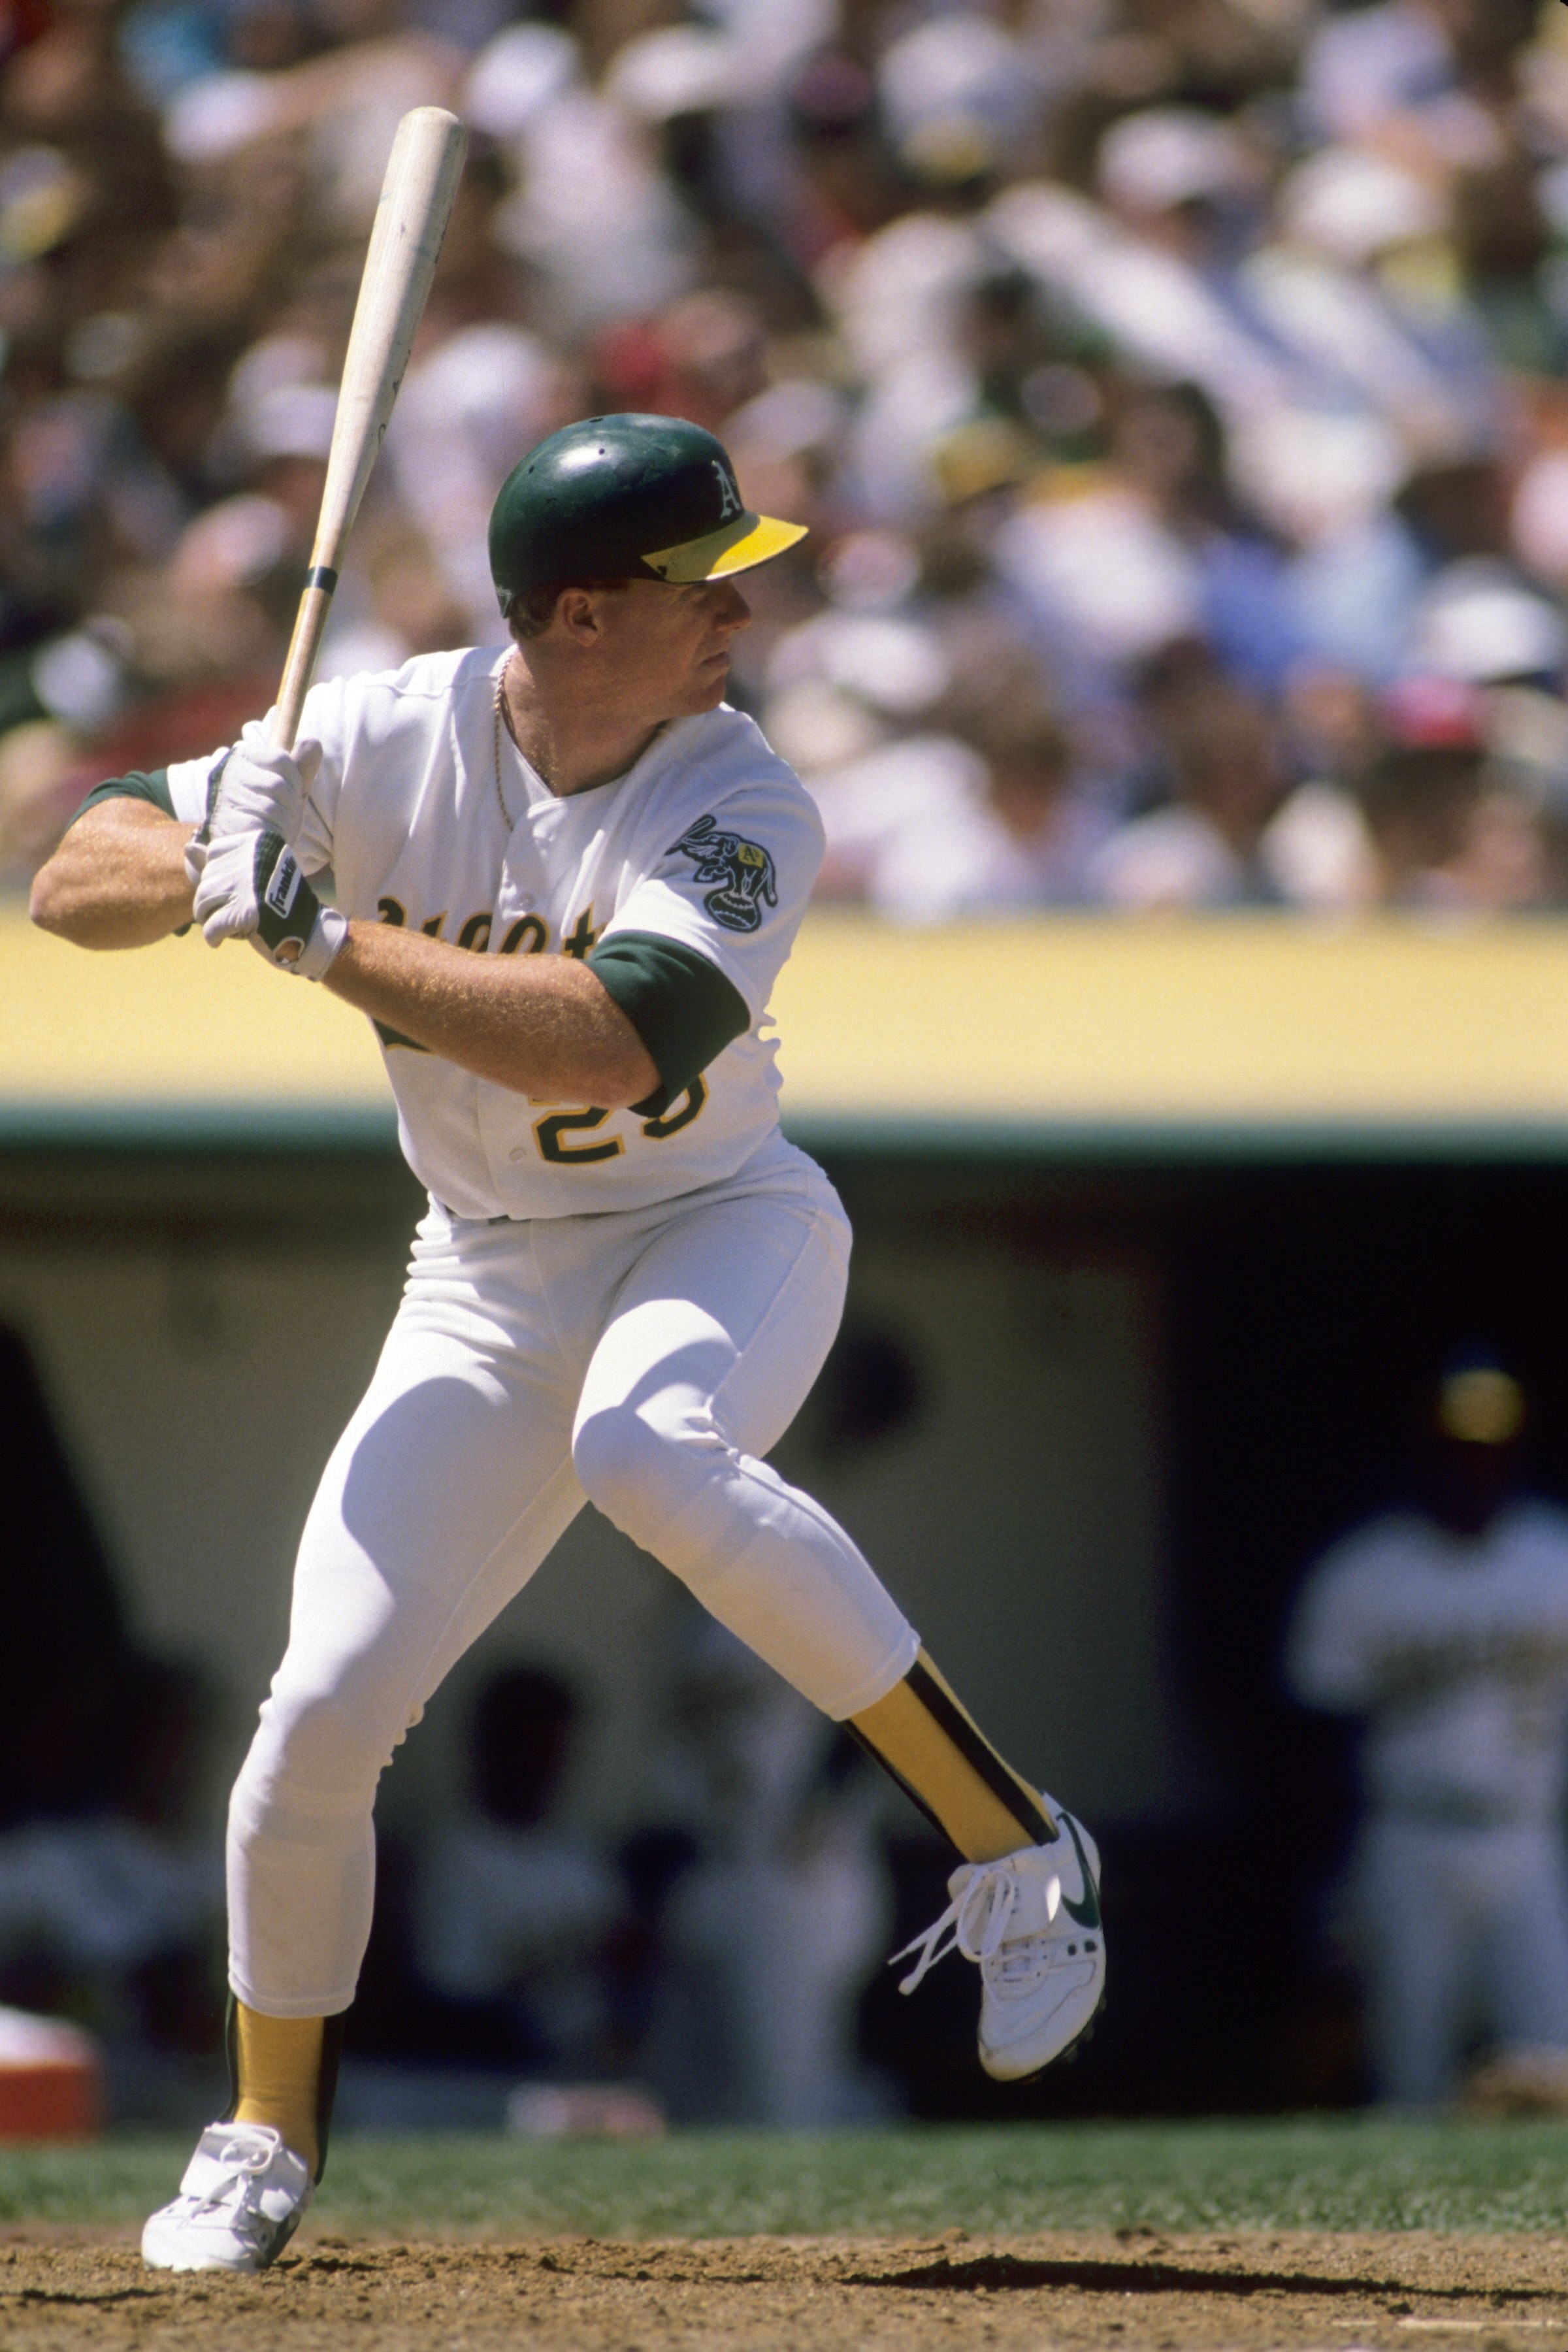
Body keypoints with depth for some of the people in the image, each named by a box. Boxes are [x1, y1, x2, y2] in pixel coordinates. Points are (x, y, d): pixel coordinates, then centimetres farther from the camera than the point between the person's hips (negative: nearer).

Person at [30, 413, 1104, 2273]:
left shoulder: (742, 810, -19)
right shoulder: (386, 743, -11)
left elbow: (606, 1039, -36)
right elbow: (73, 882, -10)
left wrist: (315, 931, -36)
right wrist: (209, 868, -32)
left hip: (718, 1231, -3)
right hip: (488, 1280, 3)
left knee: (648, 1452, -39)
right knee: (320, 1714, -7)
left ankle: (1009, 1843, -26)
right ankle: (266, 2137, 20)